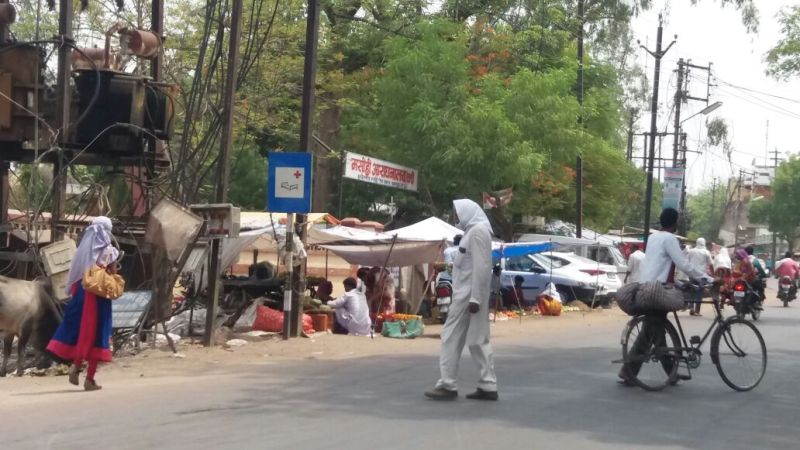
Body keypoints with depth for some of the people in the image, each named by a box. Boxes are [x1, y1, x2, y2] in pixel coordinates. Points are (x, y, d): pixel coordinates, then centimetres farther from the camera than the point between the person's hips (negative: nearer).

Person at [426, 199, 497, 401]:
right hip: (468, 293, 10)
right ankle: (488, 386, 8)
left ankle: (447, 385, -2)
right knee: (478, 340, 8)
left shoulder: (477, 232, -13)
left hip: (469, 295, -10)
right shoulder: (474, 231, 18)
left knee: (452, 337, -5)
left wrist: (474, 298, -23)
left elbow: (481, 268, -20)